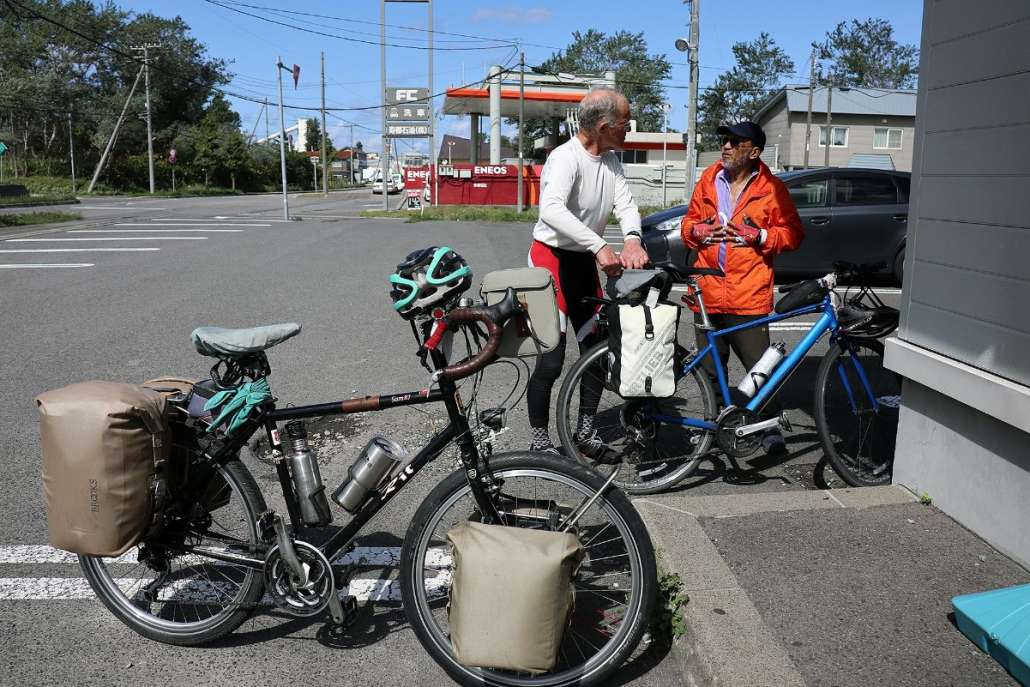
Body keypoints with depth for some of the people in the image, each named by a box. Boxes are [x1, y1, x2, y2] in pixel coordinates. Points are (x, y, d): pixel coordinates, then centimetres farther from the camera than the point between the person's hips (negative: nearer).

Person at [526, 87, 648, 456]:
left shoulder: (611, 160, 4)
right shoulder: (566, 158, -22)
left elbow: (625, 202, -6)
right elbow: (551, 211, -39)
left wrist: (632, 239, -28)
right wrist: (600, 246, -47)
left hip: (585, 261, 8)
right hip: (552, 258, -8)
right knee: (552, 359, -7)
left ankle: (585, 430, 25)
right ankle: (539, 440, 7)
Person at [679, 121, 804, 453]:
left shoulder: (771, 188, 0)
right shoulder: (708, 181, 11)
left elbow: (793, 233, 2)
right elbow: (689, 221, 19)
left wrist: (760, 236, -14)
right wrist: (697, 230, -3)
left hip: (749, 294, -4)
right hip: (708, 292, 4)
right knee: (710, 368, 12)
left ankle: (771, 428, 13)